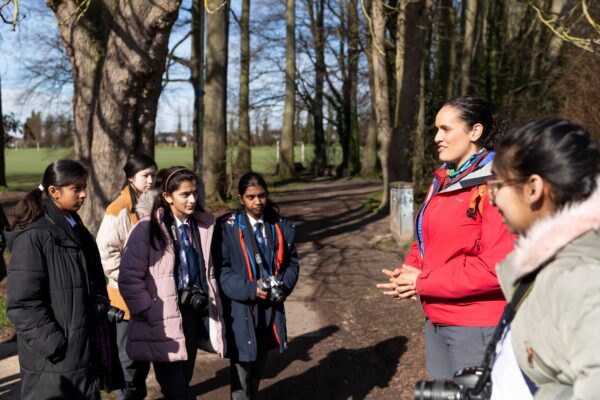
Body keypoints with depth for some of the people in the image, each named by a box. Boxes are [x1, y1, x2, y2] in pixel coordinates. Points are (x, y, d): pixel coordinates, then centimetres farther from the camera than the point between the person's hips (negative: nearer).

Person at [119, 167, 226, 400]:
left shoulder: (203, 226, 6)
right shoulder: (148, 228, -12)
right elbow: (129, 277, -13)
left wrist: (206, 297, 0)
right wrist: (149, 313, -13)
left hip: (193, 316, 6)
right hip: (164, 321, -6)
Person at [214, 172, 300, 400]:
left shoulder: (281, 227, 4)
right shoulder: (227, 227, -10)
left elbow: (292, 262, 8)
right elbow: (221, 268, -12)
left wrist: (284, 286, -10)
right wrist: (249, 289, -21)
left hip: (270, 307, 4)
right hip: (240, 309, -4)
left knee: (259, 367, 19)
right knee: (241, 369, 2)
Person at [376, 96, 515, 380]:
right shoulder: (442, 180, 11)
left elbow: (497, 265, -23)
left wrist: (424, 283, -17)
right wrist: (411, 271, -3)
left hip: (477, 324, -9)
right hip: (436, 318, 9)